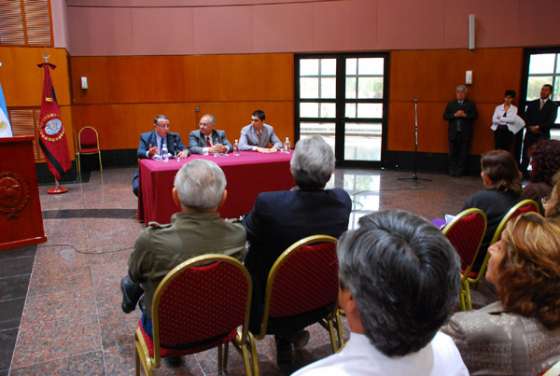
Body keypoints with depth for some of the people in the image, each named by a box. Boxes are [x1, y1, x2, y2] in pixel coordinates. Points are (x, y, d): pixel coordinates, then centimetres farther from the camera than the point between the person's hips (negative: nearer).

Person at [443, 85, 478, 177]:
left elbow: (474, 116, -1)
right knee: (453, 153, 2)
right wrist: (455, 115, -12)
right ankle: (452, 170, 9)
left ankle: (460, 171, 7)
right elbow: (445, 116, 3)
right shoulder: (450, 104, 12)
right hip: (453, 133, 1)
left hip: (465, 133, -1)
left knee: (464, 154, 0)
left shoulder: (471, 104, 8)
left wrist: (465, 115, -16)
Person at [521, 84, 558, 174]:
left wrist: (539, 127, -16)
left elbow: (551, 121, -7)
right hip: (530, 133, 2)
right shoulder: (532, 103, 12)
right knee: (525, 155, 2)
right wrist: (530, 127, -12)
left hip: (543, 135, -2)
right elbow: (526, 117, 4)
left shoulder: (553, 105, 3)